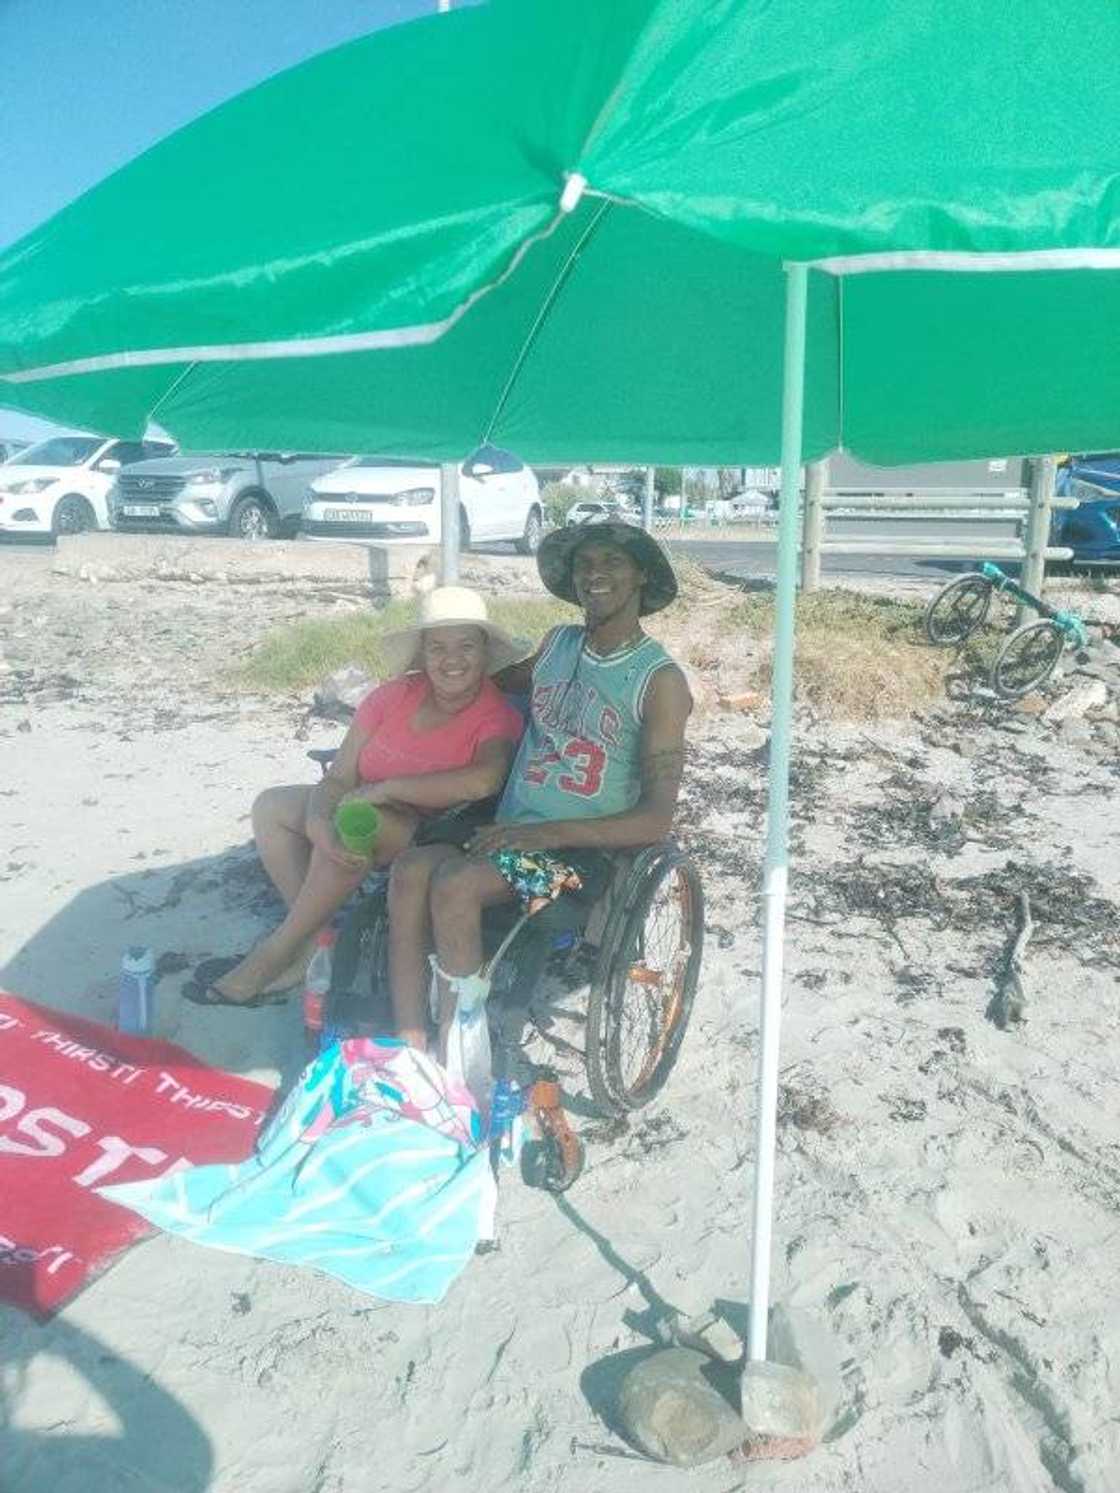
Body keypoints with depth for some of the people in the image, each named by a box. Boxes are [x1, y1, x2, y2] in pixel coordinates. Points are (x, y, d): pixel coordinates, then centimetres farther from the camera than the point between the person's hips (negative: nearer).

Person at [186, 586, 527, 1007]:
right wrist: (318, 822, -29)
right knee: (271, 807, -4)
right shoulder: (396, 695, -4)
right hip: (372, 817, 6)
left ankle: (278, 951, -16)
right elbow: (339, 777, -6)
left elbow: (484, 780, -38)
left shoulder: (498, 718, -17)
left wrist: (385, 788, -29)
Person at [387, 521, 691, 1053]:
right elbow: (503, 680, 37)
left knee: (454, 883, -30)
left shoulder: (660, 681, -5)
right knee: (410, 868, -24)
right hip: (508, 830, 5)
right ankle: (409, 1050, -21)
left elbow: (656, 819, -10)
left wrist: (546, 833, -19)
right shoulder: (557, 644, 12)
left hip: (580, 851, -5)